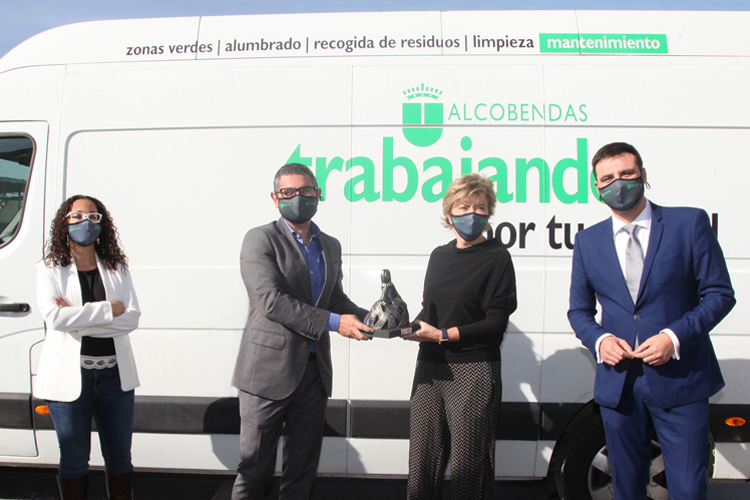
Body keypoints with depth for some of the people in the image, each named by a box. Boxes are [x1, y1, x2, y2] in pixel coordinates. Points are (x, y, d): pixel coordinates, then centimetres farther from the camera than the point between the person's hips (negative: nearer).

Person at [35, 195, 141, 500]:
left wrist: (78, 320, -14)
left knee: (119, 455, 10)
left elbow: (132, 318, -5)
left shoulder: (116, 268, 7)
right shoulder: (49, 269, 1)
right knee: (74, 459, 10)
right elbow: (54, 317, -16)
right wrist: (109, 309, -13)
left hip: (115, 373, 2)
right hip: (69, 375, -2)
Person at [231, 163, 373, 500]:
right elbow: (270, 301, -18)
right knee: (255, 467, 6)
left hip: (314, 369, 6)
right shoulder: (260, 239, -6)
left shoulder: (331, 246, 13)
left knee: (302, 466, 15)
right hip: (269, 369, -5)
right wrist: (332, 323, -21)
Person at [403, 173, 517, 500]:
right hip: (430, 368, 5)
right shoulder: (439, 256, 16)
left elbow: (496, 323, -8)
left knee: (467, 471, 1)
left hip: (473, 371, -5)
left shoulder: (496, 258, -1)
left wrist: (442, 336, -13)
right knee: (421, 464, 6)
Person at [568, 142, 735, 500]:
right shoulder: (587, 242, 7)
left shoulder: (690, 223, -1)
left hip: (680, 380, -2)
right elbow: (579, 310, 13)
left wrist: (675, 336, -15)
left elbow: (719, 294, -2)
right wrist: (599, 340, -8)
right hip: (618, 384, 3)